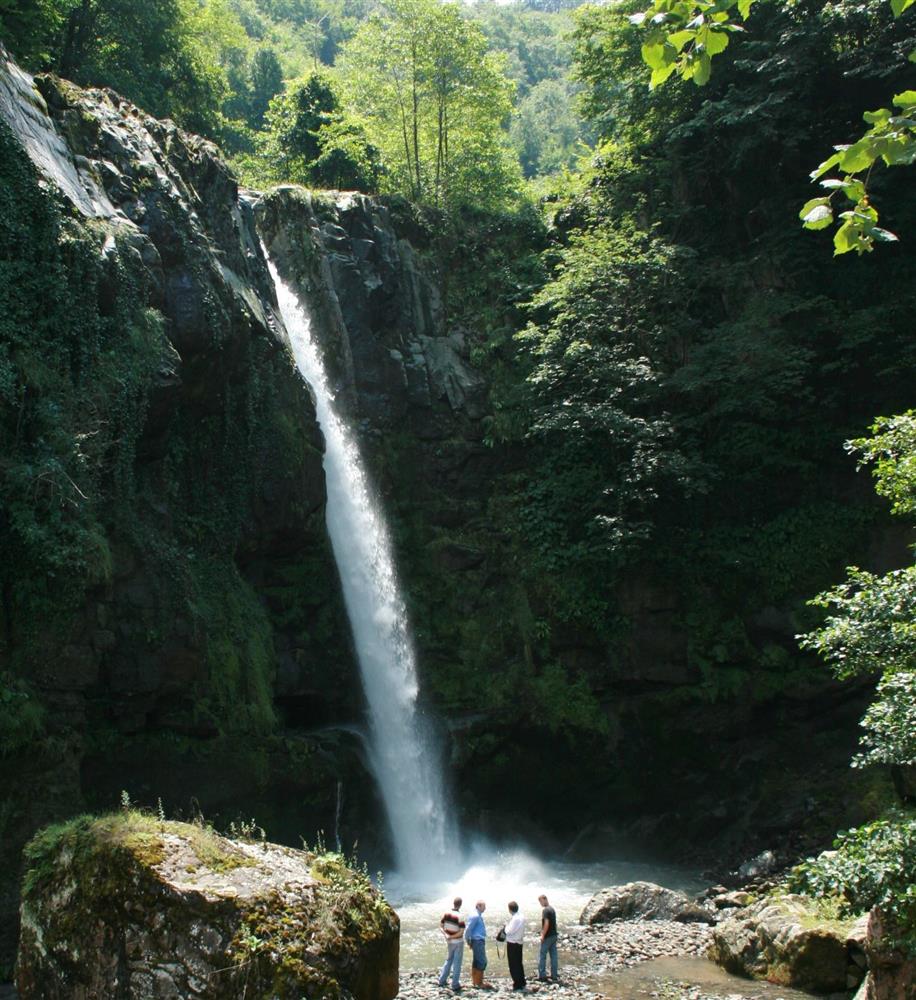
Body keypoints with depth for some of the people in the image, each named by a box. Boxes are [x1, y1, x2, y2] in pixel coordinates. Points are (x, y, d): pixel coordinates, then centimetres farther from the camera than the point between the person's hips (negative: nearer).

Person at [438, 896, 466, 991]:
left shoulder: (446, 914, -5)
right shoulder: (460, 916, -22)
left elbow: (441, 925, 2)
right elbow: (461, 932, -23)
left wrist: (446, 935, -8)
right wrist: (451, 937, -14)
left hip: (449, 942, 5)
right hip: (458, 942, -5)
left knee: (448, 960, 22)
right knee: (457, 963, 5)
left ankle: (442, 980, 25)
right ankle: (455, 985, 9)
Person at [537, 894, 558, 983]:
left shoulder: (545, 910, -16)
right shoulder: (552, 909, 11)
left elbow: (546, 924, -23)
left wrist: (543, 935, -17)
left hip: (547, 936, -8)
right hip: (554, 935, 8)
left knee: (542, 956, 1)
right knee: (553, 955, 10)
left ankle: (542, 976, 4)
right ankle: (554, 976, 14)